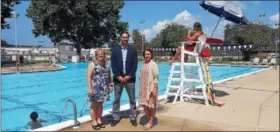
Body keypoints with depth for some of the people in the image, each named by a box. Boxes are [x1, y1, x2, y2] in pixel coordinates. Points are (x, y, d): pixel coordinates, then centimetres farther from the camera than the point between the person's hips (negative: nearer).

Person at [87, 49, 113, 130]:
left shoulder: (106, 64, 12)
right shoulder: (92, 64, -7)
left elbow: (109, 76, 18)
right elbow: (89, 77, -13)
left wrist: (110, 85, 12)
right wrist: (90, 88, -18)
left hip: (104, 88, 6)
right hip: (95, 88, -5)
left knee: (100, 104, 14)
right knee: (94, 105, 2)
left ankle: (99, 120, 25)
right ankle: (94, 122, 13)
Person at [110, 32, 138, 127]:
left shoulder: (133, 50, 4)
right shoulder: (115, 49, 4)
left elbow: (135, 65, -1)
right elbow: (113, 64, -2)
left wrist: (128, 76, -11)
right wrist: (119, 76, -11)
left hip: (129, 79, 0)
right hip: (118, 78, 0)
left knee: (132, 100, 6)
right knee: (116, 100, 7)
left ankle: (133, 118, 18)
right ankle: (116, 118, 18)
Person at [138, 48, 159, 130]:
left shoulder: (153, 64, -10)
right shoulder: (144, 65, 10)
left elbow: (155, 78, -15)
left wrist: (154, 89, -21)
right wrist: (141, 89, 12)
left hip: (151, 88, -7)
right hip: (144, 88, 7)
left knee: (151, 105, 4)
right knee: (144, 105, 11)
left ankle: (151, 122, 18)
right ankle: (149, 121, 27)